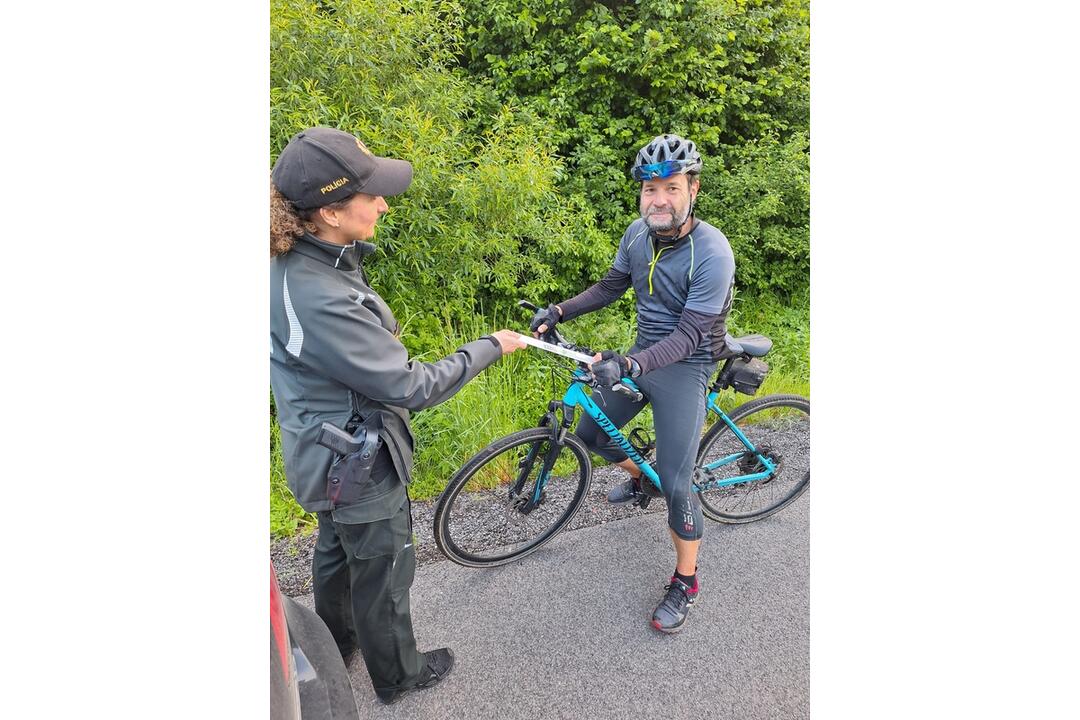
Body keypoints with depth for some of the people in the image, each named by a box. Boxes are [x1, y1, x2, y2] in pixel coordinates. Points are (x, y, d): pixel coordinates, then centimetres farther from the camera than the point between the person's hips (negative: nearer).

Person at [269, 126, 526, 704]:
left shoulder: (293, 263, -7)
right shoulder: (321, 300, -36)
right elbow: (413, 387, -29)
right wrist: (492, 347, -19)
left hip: (324, 453, 9)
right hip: (359, 465, -9)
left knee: (335, 552, 31)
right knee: (383, 574, 16)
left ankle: (334, 647, 58)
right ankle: (397, 676, 44)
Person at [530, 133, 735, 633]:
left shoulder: (712, 254, -25)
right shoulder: (638, 234, -5)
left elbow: (689, 335, -27)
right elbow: (611, 286, 9)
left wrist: (629, 365, -40)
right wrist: (559, 311, -4)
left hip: (683, 366, -7)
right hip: (642, 355, 7)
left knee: (675, 484, -7)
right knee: (590, 433, 14)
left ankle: (686, 581, 17)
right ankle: (640, 481, 45)